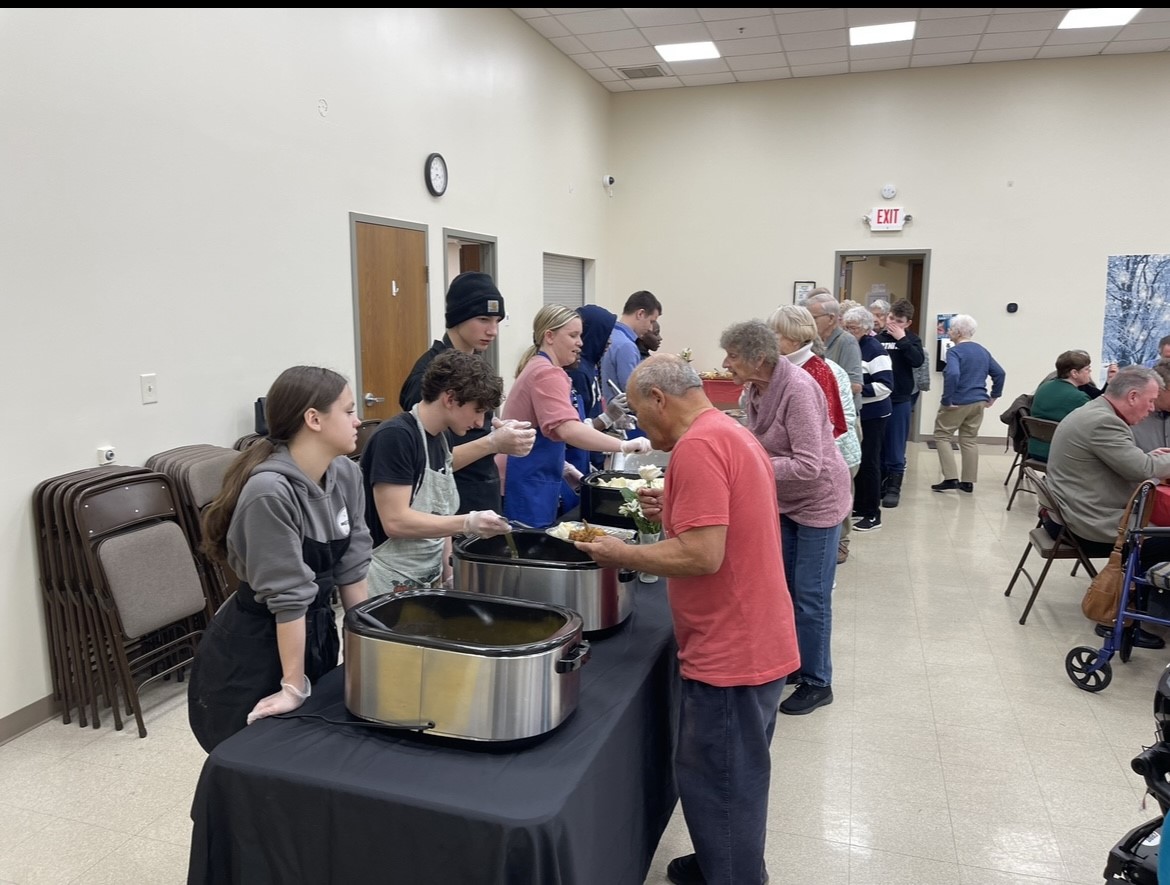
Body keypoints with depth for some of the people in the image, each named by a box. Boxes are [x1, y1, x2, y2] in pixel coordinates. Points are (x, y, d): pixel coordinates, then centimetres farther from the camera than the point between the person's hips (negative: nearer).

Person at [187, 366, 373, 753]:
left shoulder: (346, 475, -5)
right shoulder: (271, 492, -29)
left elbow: (351, 567, 1)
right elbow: (289, 597, -25)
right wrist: (293, 686, -18)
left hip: (316, 634, 7)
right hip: (253, 651, -7)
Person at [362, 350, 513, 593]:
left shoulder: (439, 436, 6)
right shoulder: (395, 437, -19)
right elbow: (395, 522, -24)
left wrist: (448, 576, 5)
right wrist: (468, 523, -27)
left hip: (430, 580, 8)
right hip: (393, 586, -8)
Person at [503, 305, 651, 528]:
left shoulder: (536, 367, 17)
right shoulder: (548, 373, -16)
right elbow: (567, 429, -32)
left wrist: (562, 466, 16)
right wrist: (624, 446, -36)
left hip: (531, 480, 10)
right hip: (528, 486, -10)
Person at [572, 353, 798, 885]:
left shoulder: (698, 445, -21)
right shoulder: (730, 433, 11)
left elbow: (702, 556, -26)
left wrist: (621, 555, -14)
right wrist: (676, 511, 9)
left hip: (730, 651, -10)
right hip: (753, 641, 10)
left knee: (716, 785, 7)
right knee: (735, 778, 24)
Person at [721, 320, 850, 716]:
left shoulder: (798, 388, -28)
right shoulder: (755, 388, -5)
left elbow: (807, 466, -31)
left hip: (817, 499, -8)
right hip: (783, 501, 8)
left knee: (810, 596, 2)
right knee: (783, 588, 17)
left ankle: (817, 683, 18)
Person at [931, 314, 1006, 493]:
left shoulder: (955, 351, -13)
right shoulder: (983, 351, 11)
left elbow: (953, 375, -30)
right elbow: (999, 373, 14)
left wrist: (947, 400, -23)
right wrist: (994, 396, 16)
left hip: (958, 403, -7)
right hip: (978, 403, 7)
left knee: (942, 436, 5)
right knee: (969, 440, 13)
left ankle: (951, 478, -3)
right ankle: (968, 482, 15)